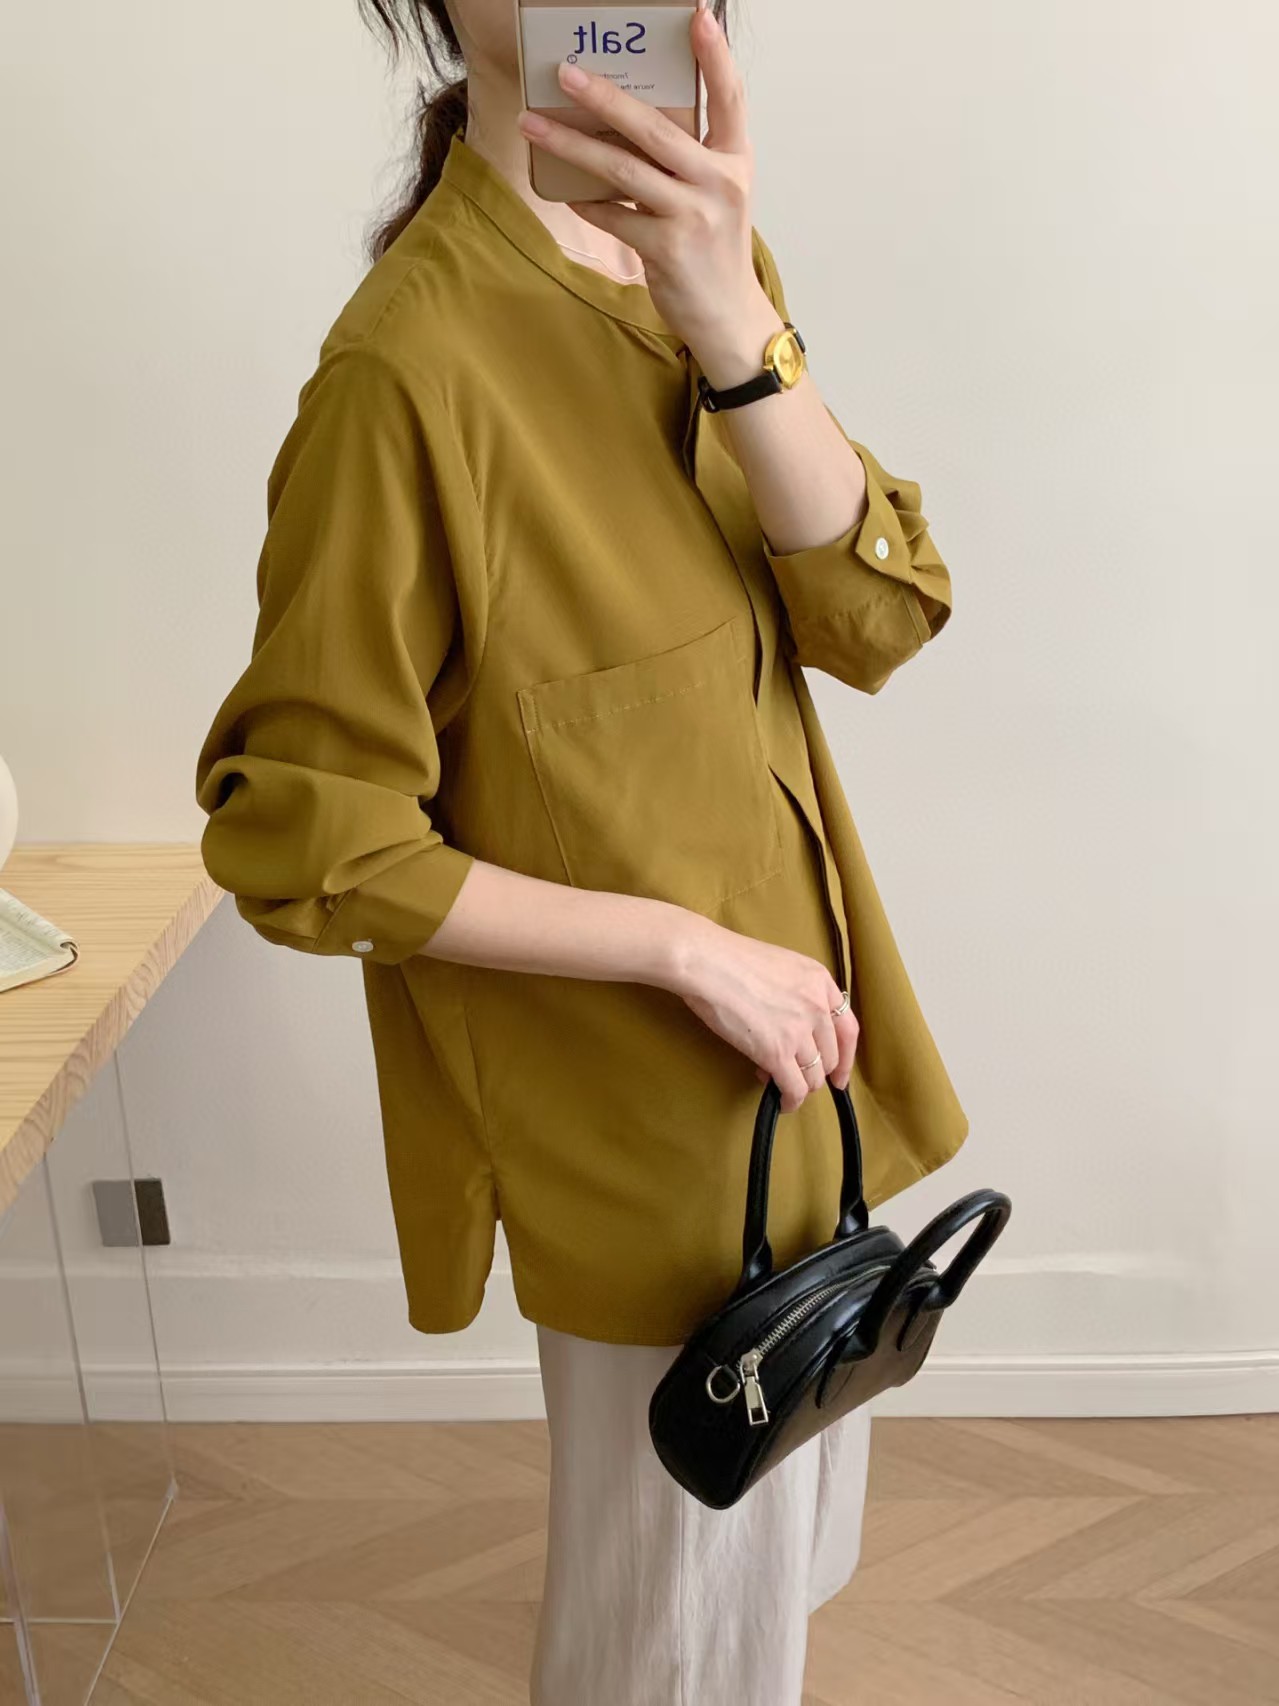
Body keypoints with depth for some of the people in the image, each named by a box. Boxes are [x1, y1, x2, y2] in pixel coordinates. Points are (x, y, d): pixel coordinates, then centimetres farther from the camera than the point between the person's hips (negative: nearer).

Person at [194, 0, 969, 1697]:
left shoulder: (707, 262, 0)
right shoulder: (412, 362, -24)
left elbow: (880, 615, -12)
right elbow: (302, 839, -21)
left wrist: (732, 324, -27)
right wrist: (685, 947, -19)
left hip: (804, 1041, 8)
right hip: (637, 1124, -7)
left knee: (781, 1540, 29)